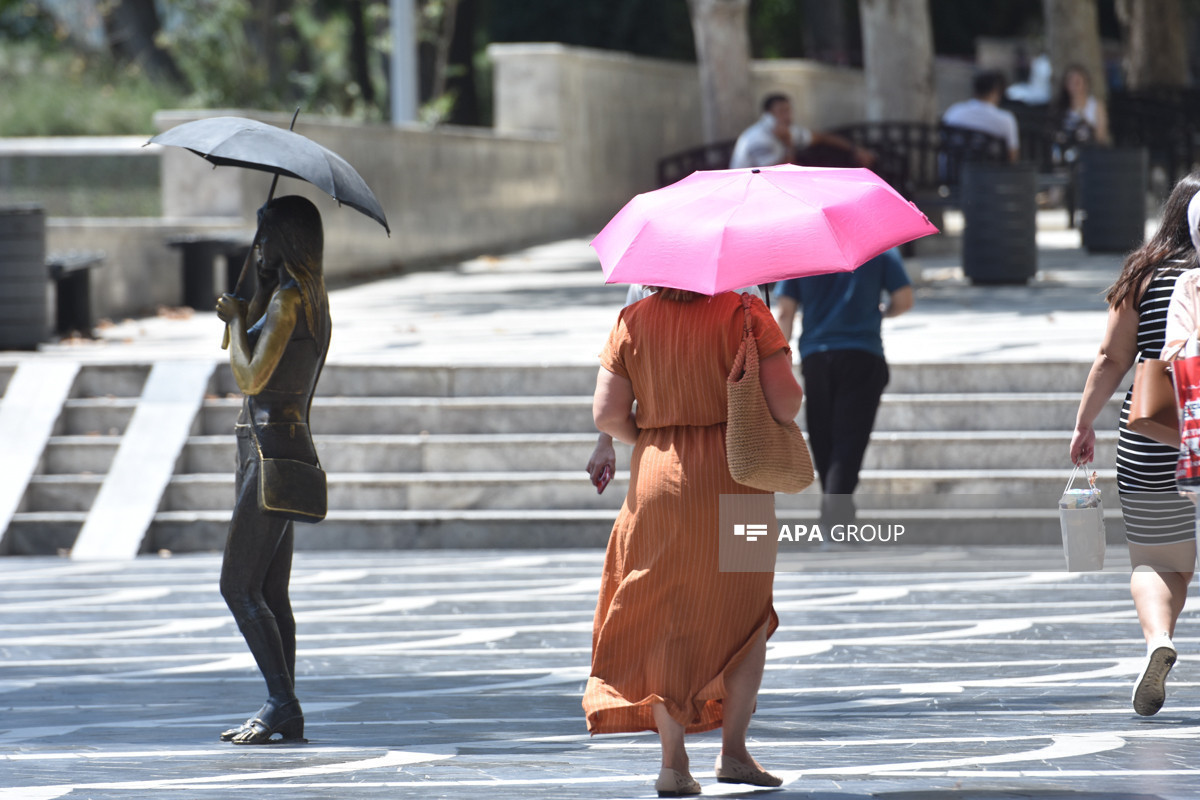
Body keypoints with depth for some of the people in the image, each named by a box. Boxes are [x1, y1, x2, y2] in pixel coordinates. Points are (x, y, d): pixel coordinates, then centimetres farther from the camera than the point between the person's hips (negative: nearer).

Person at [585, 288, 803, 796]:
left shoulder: (633, 322, 1)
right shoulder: (746, 314, -6)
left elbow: (607, 414, -1)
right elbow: (785, 400, -13)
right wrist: (764, 430, 9)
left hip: (659, 482, 2)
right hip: (736, 478, -1)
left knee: (665, 619, 9)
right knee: (745, 611, 15)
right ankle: (733, 750, 11)